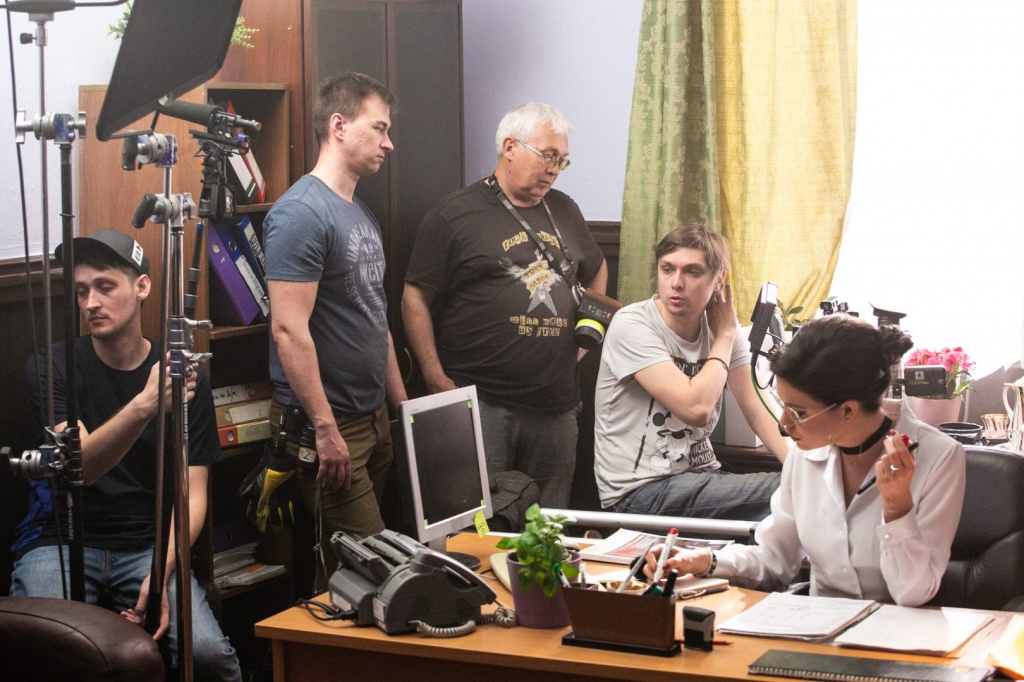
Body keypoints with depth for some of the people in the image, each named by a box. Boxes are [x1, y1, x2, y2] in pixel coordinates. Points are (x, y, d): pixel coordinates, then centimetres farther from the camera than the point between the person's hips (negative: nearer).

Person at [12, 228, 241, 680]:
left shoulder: (185, 378, 2)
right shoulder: (51, 368, -4)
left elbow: (192, 494, -1)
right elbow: (78, 466, -19)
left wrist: (163, 573, -20)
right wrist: (144, 406, -38)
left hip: (146, 546, 2)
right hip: (60, 541, -1)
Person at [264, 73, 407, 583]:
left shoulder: (360, 214, 15)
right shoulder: (301, 213, -15)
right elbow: (289, 330, -21)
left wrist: (402, 404, 19)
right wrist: (325, 430, -22)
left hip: (375, 418, 9)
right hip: (328, 424, -9)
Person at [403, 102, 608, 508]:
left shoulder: (564, 211, 16)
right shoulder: (454, 215, -2)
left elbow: (597, 270, 32)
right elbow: (415, 298, -5)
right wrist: (436, 379, -12)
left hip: (556, 407, 5)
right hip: (480, 405, -5)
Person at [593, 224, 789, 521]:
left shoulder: (721, 326, 4)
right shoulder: (632, 325, -15)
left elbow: (756, 410, 3)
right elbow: (695, 408, -24)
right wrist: (724, 336, -10)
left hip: (699, 476, 7)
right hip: (640, 492, -6)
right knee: (790, 492, -23)